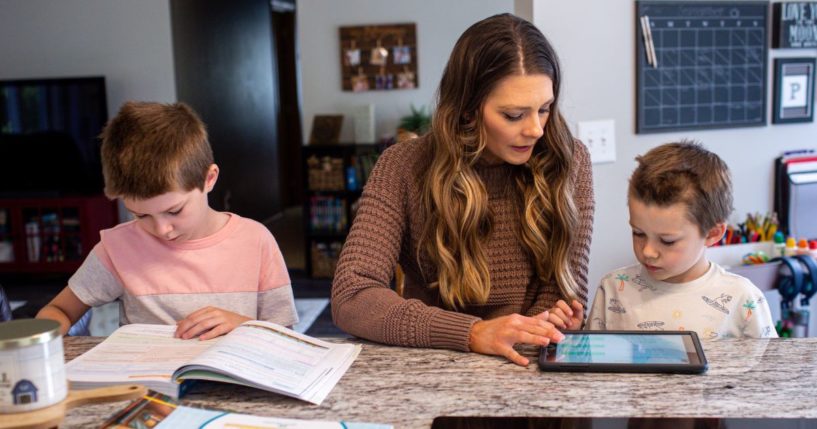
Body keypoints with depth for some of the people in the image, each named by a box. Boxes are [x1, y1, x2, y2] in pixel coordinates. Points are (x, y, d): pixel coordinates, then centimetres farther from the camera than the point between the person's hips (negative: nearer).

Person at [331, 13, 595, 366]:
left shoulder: (567, 163, -4)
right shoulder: (403, 168, -9)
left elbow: (565, 285, -1)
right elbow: (349, 298, -17)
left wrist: (530, 335, -22)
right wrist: (473, 333, -28)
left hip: (532, 368, 2)